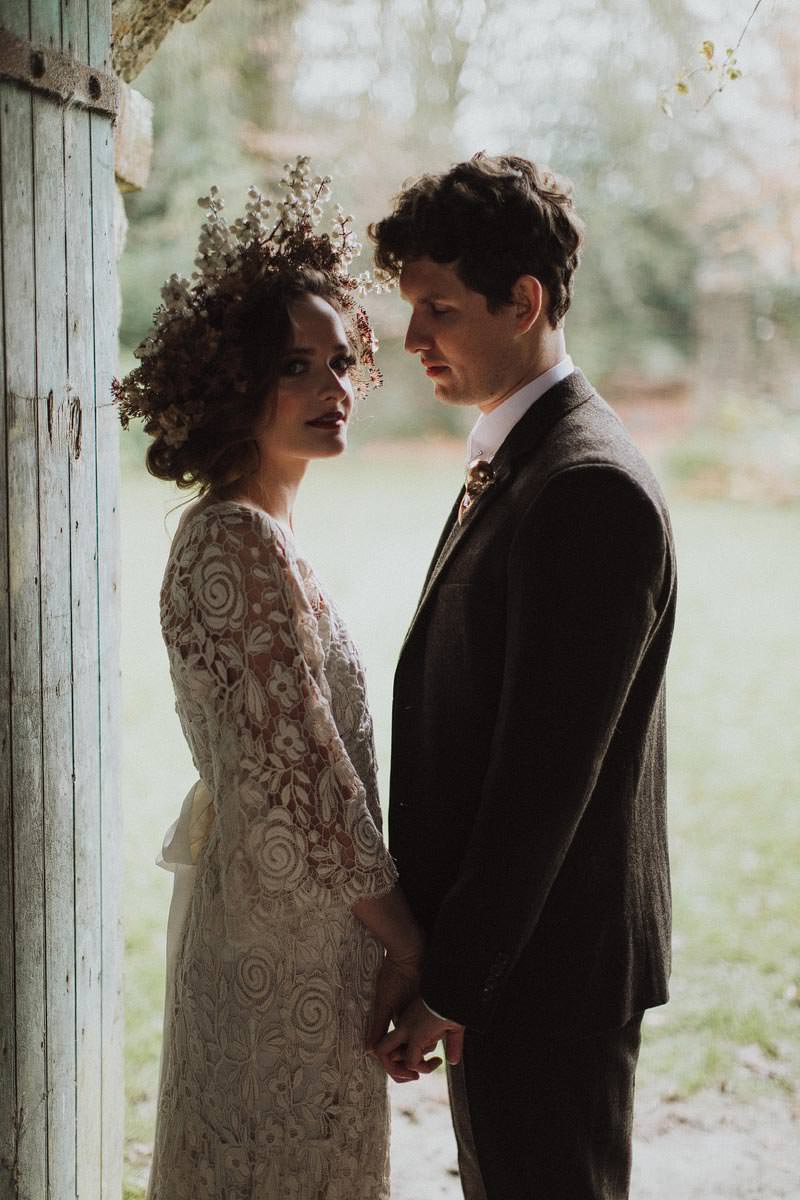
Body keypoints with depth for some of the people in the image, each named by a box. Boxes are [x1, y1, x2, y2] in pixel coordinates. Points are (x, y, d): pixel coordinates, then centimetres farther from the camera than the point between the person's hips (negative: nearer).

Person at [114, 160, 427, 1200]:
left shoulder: (235, 530, 10)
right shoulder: (243, 544, -20)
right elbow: (300, 772, -22)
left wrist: (398, 933, 15)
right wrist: (410, 942, -14)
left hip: (254, 907, 9)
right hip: (290, 931, -9)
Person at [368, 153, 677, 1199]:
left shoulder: (589, 487, -21)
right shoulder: (515, 460, 11)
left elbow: (547, 770, -23)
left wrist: (455, 983, -18)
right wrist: (447, 966, 15)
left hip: (549, 969, -9)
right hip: (501, 946, 10)